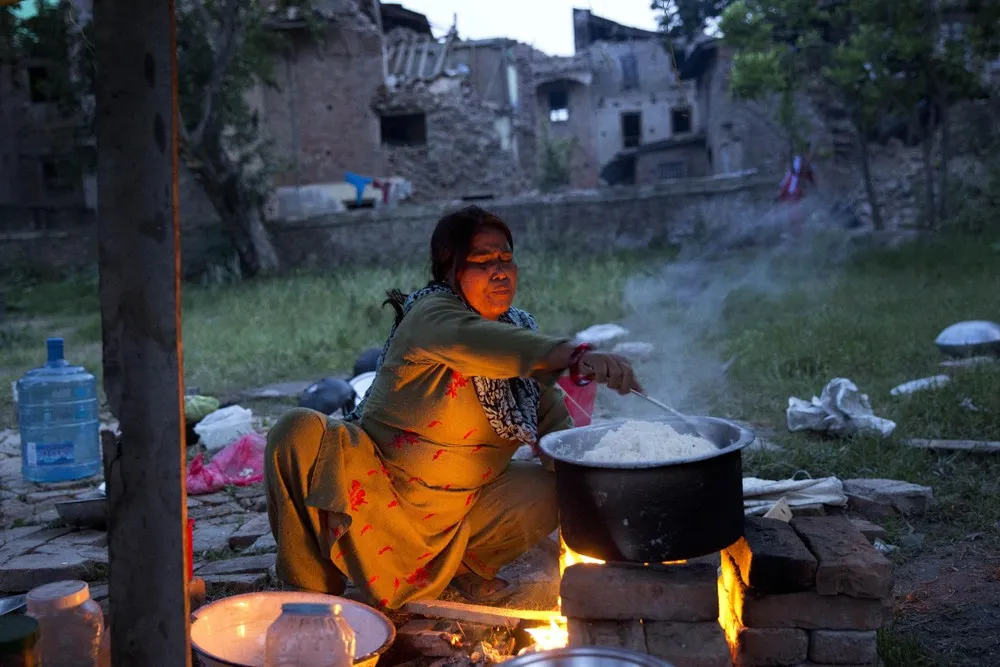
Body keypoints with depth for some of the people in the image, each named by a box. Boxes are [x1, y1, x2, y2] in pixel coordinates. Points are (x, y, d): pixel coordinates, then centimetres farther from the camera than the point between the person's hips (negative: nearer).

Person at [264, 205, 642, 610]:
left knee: (553, 486, -16)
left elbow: (554, 421, -1)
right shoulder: (429, 316, -20)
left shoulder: (521, 329, 1)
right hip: (380, 493, -5)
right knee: (301, 431, -29)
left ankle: (465, 563, 12)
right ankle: (314, 585, -7)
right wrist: (578, 357, -58)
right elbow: (477, 342, -45)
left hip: (462, 508, 5)